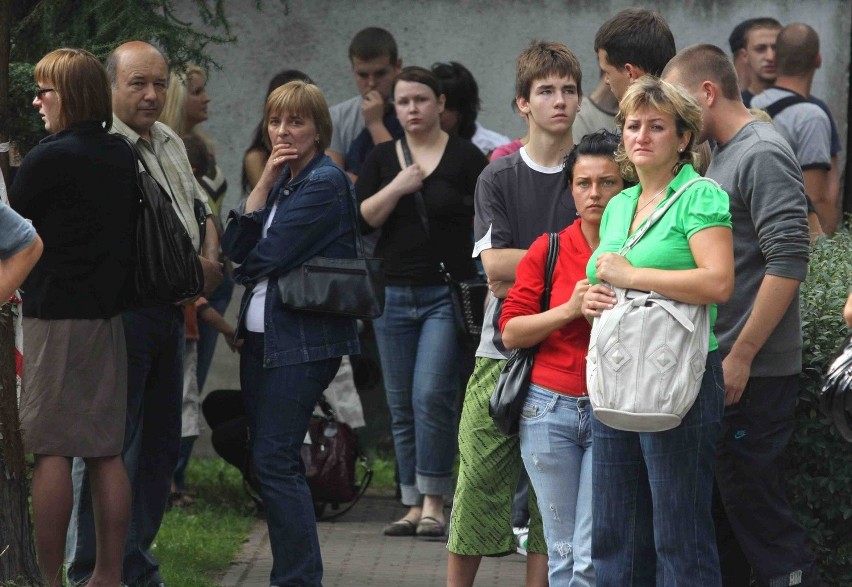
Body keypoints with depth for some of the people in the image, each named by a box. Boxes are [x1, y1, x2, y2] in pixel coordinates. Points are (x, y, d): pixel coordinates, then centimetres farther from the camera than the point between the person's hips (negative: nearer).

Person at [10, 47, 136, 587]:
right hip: (109, 314, 7)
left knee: (52, 450, -4)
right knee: (107, 452, 7)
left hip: (57, 314, -7)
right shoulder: (122, 157, 9)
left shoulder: (50, 159, -12)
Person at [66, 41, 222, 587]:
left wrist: (210, 259, 8)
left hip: (170, 312, 9)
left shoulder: (170, 142, 17)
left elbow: (201, 208, 27)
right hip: (121, 311, -9)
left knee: (160, 445, 13)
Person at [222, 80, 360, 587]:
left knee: (276, 460, -11)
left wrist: (246, 269, 6)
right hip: (262, 335, 9)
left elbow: (270, 255, -15)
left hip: (303, 340, -9)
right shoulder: (282, 179, 15)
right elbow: (236, 246, 4)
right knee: (269, 460, 10)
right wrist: (265, 184, -4)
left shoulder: (325, 182, -11)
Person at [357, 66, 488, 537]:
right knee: (402, 405, 5)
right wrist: (397, 188, -11)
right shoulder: (382, 159, 11)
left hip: (449, 294, -4)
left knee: (432, 396, -15)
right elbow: (360, 219, 2)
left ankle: (434, 502, -9)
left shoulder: (465, 157, 1)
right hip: (394, 295, 4)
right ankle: (413, 504, 11)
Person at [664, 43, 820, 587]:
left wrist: (741, 356, -21)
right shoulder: (724, 156, 16)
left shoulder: (763, 154, -13)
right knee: (720, 502, 13)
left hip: (756, 373, -10)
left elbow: (788, 263, -21)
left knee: (753, 500, -8)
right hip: (725, 364, 10)